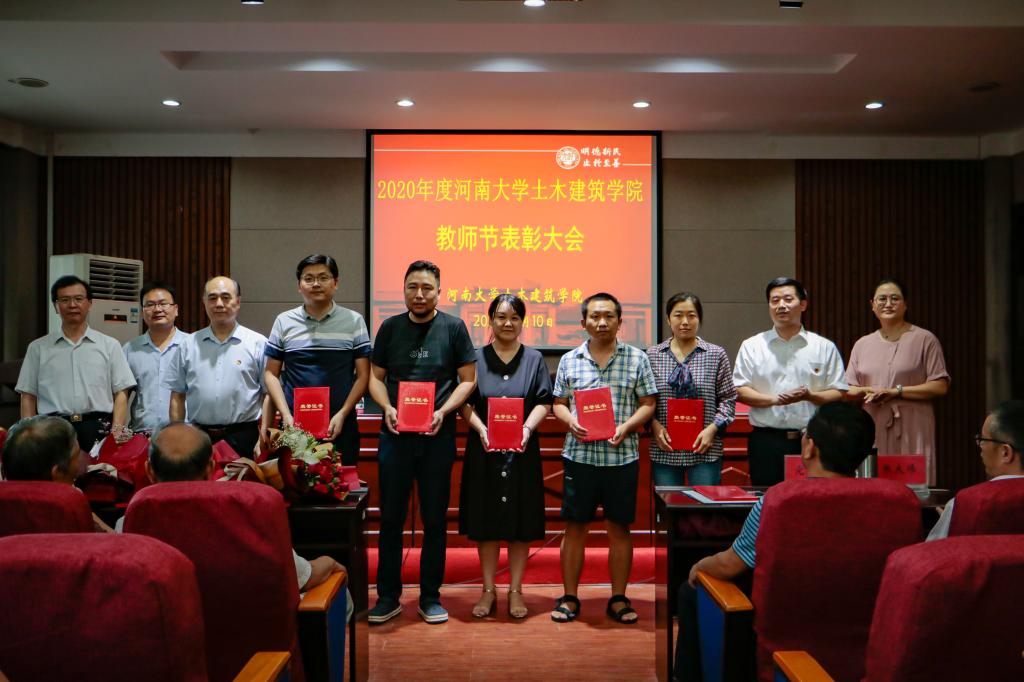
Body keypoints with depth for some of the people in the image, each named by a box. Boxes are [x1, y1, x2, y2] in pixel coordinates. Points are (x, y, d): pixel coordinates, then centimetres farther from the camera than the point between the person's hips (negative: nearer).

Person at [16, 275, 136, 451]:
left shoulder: (110, 345, 9)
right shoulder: (38, 348, 12)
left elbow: (121, 394, 4)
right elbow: (28, 398, 11)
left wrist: (116, 433, -6)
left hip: (98, 429, 0)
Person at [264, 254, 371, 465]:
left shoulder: (353, 321, 3)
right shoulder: (284, 322, 7)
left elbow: (362, 375, 2)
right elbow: (271, 373, 8)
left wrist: (342, 414, -8)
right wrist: (286, 415, -4)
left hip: (340, 426, -1)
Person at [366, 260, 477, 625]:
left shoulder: (453, 328, 0)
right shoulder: (390, 327, 6)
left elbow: (468, 379, 1)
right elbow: (375, 376, 10)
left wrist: (443, 411, -14)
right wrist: (387, 407, -9)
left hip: (437, 436, -1)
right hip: (395, 434, 2)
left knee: (435, 518, 8)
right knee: (391, 517, 7)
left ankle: (430, 596, 20)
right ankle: (388, 596, 19)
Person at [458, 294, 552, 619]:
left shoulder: (534, 359, 6)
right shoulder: (476, 358, 5)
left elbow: (543, 403, 0)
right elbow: (465, 403, 1)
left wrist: (527, 428, -17)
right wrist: (480, 428, -17)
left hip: (522, 451, 0)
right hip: (484, 450, 0)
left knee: (520, 521, 5)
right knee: (485, 520, 6)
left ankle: (515, 590, 18)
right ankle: (488, 590, 20)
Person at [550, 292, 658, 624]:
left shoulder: (637, 358, 3)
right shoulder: (569, 360, 7)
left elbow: (648, 404, 3)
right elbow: (559, 403, 11)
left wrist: (626, 426, -13)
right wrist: (570, 421, -10)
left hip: (622, 456, 0)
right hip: (579, 456, 1)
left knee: (619, 529, 8)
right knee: (575, 527, 6)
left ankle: (618, 599, 21)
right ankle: (569, 598, 19)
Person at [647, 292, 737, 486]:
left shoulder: (716, 355, 3)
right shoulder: (652, 355, 5)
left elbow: (728, 399, 3)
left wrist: (712, 428, -9)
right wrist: (654, 425, -8)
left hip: (705, 450, -1)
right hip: (664, 450, 1)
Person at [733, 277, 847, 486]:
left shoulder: (825, 347, 9)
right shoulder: (752, 346, 8)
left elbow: (839, 394, 7)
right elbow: (739, 391, 2)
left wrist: (809, 396, -12)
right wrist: (774, 399, -13)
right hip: (766, 440, 0)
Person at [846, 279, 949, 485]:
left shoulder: (924, 339, 4)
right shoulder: (862, 344, 16)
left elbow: (940, 387, -4)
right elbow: (848, 391, 14)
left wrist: (896, 391, -11)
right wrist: (867, 391, -7)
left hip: (912, 431, -3)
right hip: (872, 432, 3)